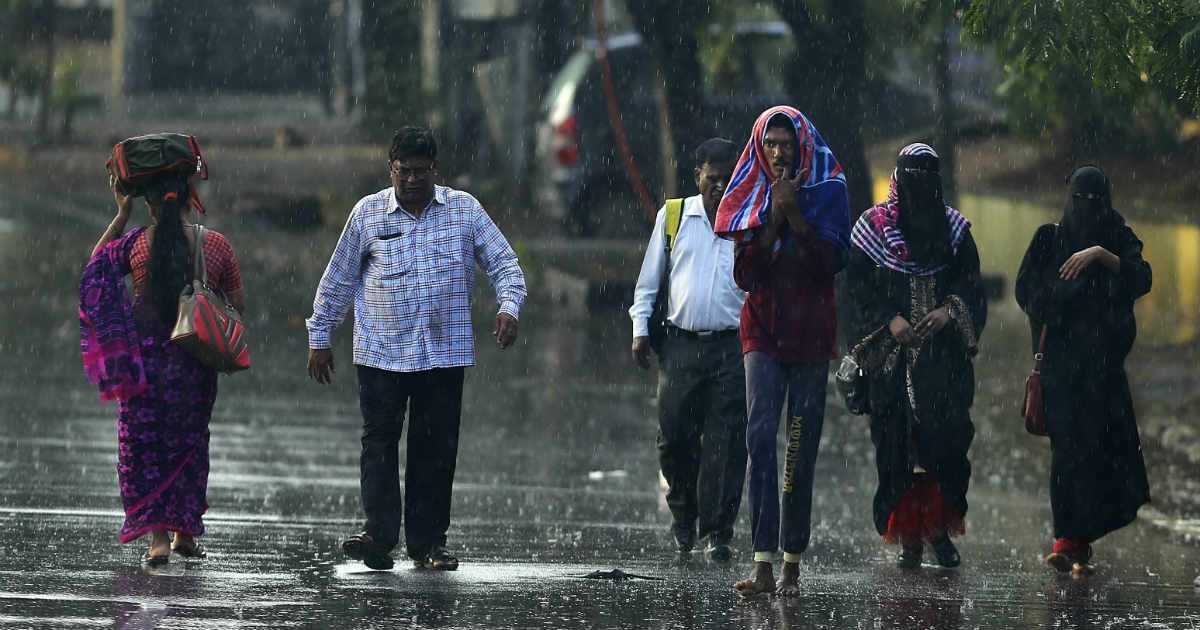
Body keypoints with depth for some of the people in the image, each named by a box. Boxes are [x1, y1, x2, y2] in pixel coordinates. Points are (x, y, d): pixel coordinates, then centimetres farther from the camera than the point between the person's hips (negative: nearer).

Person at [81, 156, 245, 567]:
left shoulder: (136, 244, -6)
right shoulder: (216, 245, -4)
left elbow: (96, 266, 14)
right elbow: (238, 305, 3)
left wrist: (121, 216, 13)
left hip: (145, 356, -1)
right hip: (195, 359, 1)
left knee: (143, 444, 5)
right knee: (188, 441, 18)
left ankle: (158, 537, -7)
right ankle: (185, 533, 24)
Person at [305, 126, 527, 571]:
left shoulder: (464, 210, 5)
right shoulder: (368, 213, 4)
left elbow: (502, 263, 6)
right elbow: (338, 279, 11)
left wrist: (509, 306, -13)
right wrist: (319, 339, 12)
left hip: (445, 351, 1)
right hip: (381, 351, -1)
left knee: (436, 448, 1)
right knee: (379, 440, -10)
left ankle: (428, 542, 6)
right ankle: (379, 533, -16)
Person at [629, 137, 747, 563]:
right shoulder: (673, 217, 10)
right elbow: (648, 280, 15)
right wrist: (641, 329, 6)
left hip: (732, 348, -1)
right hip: (680, 347, 1)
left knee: (724, 443, -6)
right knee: (674, 435, -2)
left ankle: (717, 532, -2)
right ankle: (683, 516, 20)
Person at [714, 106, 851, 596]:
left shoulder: (828, 191, 1)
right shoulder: (751, 197, 7)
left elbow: (827, 262, -10)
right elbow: (745, 274, -1)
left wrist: (794, 213, -15)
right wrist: (772, 218, -10)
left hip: (811, 332, -1)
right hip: (764, 330, 1)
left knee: (802, 444, 1)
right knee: (761, 433, -15)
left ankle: (792, 562, 10)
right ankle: (763, 565, -21)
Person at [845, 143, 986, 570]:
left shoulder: (954, 227, 11)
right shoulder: (873, 226, 6)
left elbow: (970, 280, 9)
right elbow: (858, 283, 2)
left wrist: (948, 312, -10)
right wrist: (890, 321, -11)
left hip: (944, 353, 1)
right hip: (893, 353, -1)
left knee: (946, 436, -10)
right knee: (897, 442, -5)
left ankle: (940, 528, -1)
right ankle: (909, 538, -1)